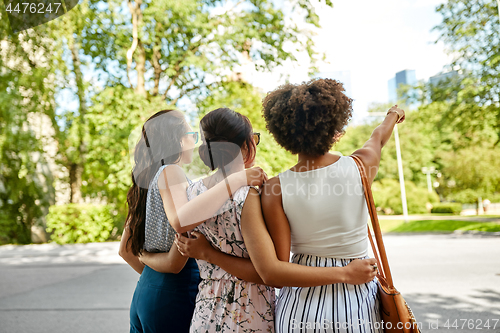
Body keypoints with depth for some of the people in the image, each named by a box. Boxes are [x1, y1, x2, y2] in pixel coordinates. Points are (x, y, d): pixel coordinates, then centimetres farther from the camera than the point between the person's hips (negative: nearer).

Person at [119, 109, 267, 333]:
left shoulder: (146, 177, 11)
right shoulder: (170, 171, -13)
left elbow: (125, 250, 15)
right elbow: (180, 220, -35)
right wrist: (236, 180, -32)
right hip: (174, 292, -9)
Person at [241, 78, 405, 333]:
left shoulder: (275, 190, -14)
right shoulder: (361, 165, -12)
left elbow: (273, 272, -15)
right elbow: (378, 137, 15)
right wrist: (393, 115, 34)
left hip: (300, 307, 0)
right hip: (356, 305, 1)